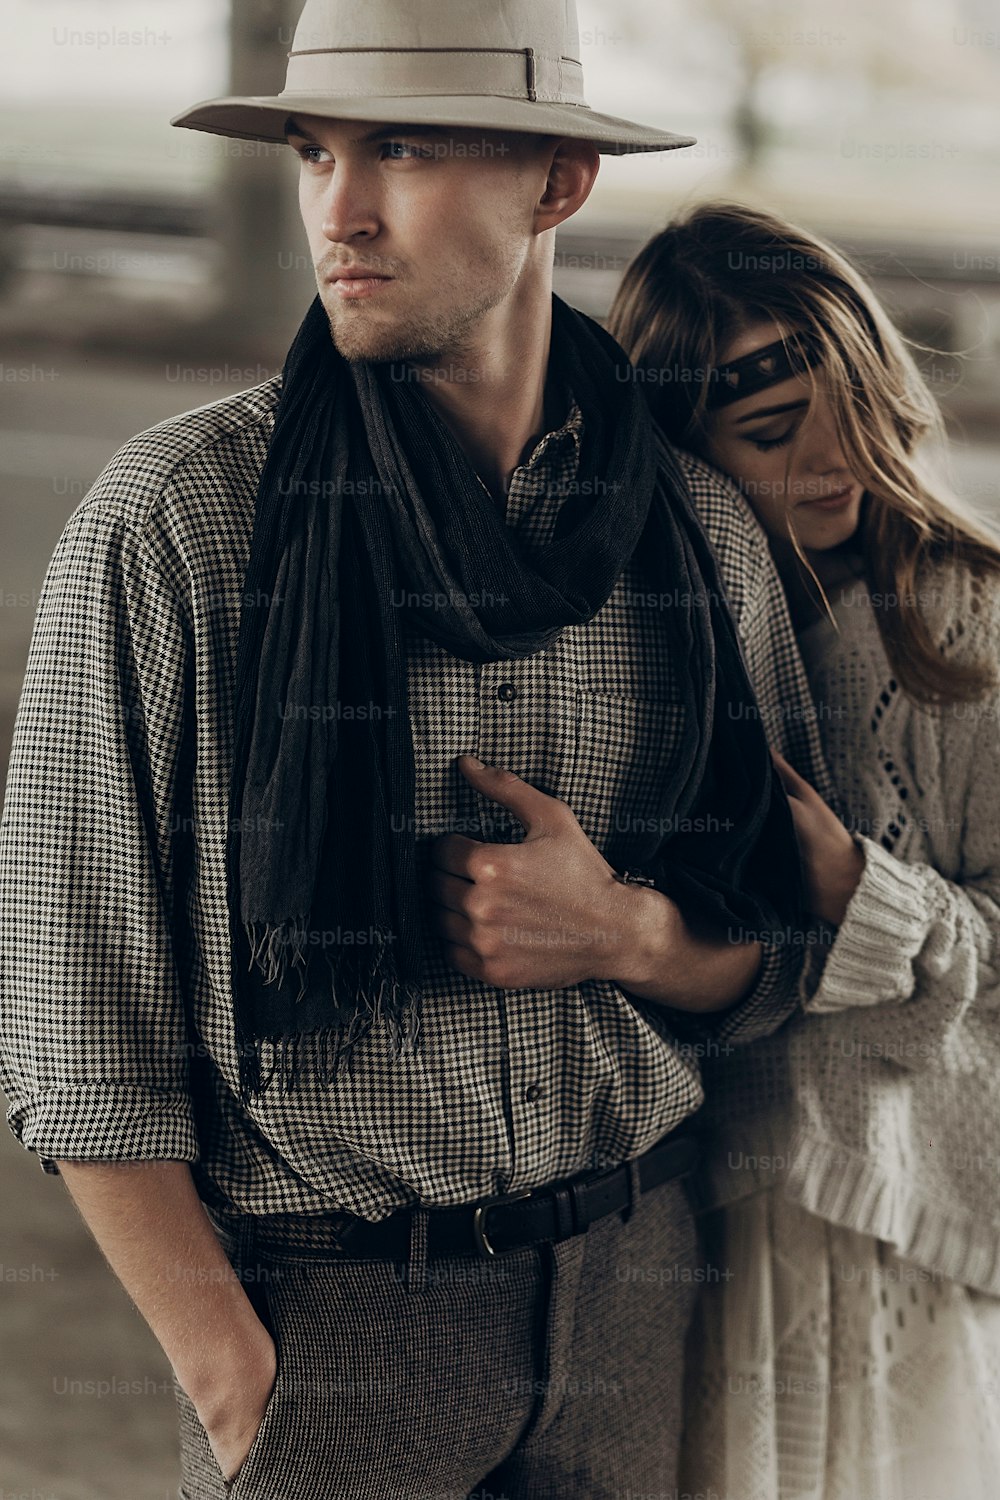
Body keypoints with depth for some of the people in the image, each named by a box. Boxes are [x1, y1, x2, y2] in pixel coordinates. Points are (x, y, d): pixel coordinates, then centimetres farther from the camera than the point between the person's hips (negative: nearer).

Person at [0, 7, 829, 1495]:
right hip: (320, 1305, -3)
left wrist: (628, 934, -13)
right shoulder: (169, 520, -11)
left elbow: (771, 964, 9)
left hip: (631, 1273, 4)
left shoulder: (701, 530, 0)